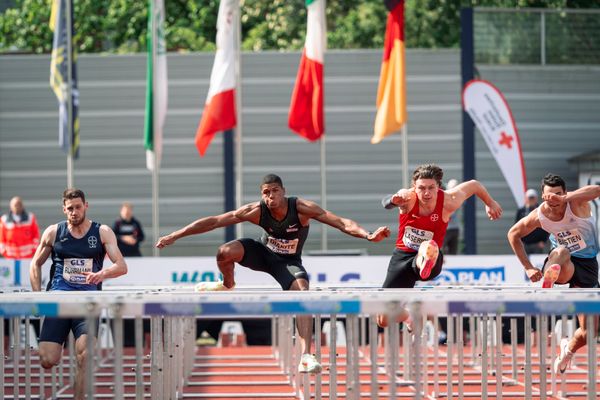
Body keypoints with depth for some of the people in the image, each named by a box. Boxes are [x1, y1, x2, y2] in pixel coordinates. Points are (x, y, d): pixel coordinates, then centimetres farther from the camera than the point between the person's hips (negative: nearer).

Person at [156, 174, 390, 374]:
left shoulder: (302, 208, -28)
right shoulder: (256, 211, -24)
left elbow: (342, 223, -33)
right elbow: (213, 222, -22)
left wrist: (368, 236, -51)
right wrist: (175, 236, -23)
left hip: (289, 262, -1)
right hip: (264, 253, 1)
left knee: (303, 293, -29)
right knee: (225, 253, -27)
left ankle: (306, 357, -33)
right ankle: (227, 285, 9)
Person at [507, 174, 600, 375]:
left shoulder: (575, 202, -22)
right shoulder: (539, 216, -14)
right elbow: (513, 234, 4)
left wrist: (564, 198, -55)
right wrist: (528, 267, -2)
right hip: (562, 261, 0)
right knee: (561, 251, -40)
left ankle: (569, 348, 27)